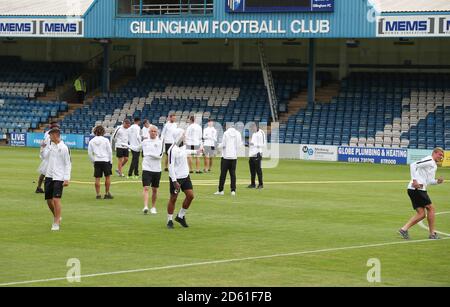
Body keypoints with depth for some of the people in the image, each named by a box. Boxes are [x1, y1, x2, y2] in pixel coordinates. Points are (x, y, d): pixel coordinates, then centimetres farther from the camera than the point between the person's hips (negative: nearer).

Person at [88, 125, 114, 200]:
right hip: (105, 160, -2)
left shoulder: (91, 141, 3)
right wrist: (110, 161, 7)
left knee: (97, 178, 4)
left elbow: (89, 153, 5)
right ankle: (107, 193, 11)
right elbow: (110, 151, -2)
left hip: (97, 161, 2)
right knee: (107, 177, 9)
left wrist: (93, 161, 13)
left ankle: (98, 194, 3)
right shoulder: (105, 140, -4)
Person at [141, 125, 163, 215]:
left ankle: (153, 207, 21)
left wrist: (150, 154, -7)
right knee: (146, 188, -12)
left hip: (157, 169, 1)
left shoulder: (160, 142, 2)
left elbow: (160, 155, -8)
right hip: (147, 168, -1)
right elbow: (144, 153, 5)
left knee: (155, 190, 9)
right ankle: (145, 207, -21)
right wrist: (155, 155, -5)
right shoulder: (145, 141, 7)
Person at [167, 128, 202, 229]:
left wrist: (195, 152, 46)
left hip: (185, 176, 8)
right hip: (176, 178, -8)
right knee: (173, 198, 2)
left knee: (190, 195, 1)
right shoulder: (173, 150, -20)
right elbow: (171, 166, -21)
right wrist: (174, 181, -24)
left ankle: (181, 216, 17)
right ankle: (170, 220, 14)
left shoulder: (183, 146, 6)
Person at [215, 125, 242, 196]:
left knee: (223, 174, 3)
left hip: (226, 156, -3)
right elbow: (239, 145, 3)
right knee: (233, 173, 6)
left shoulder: (226, 133, -7)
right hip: (234, 156, 3)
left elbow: (223, 145, -8)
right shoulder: (238, 134, 2)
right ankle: (233, 190, -1)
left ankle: (220, 190, 5)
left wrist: (219, 145, 13)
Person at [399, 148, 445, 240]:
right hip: (416, 189, -10)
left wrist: (437, 181, 6)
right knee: (431, 208, -2)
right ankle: (432, 233, 5)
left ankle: (404, 229, 4)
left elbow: (429, 181, 26)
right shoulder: (429, 161, -10)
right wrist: (414, 180, -25)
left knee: (421, 214, 7)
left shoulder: (434, 166, 22)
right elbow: (413, 165, -20)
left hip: (420, 190, 10)